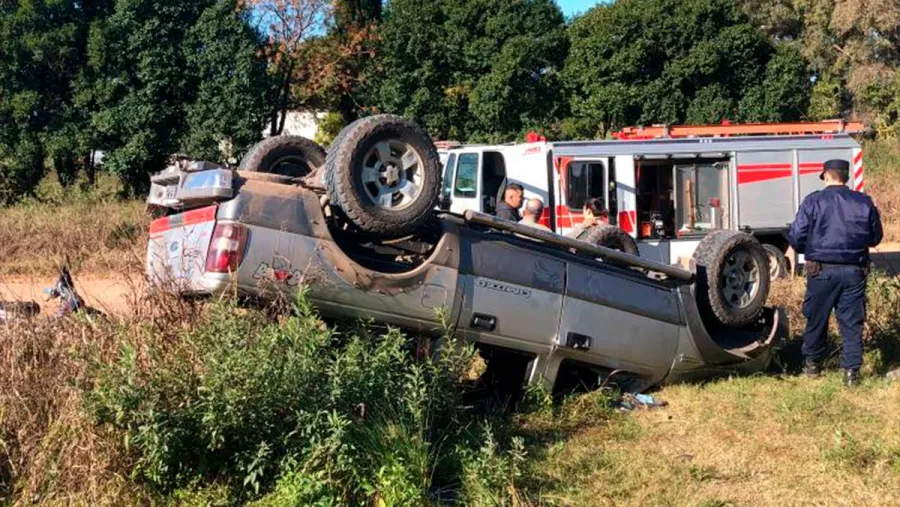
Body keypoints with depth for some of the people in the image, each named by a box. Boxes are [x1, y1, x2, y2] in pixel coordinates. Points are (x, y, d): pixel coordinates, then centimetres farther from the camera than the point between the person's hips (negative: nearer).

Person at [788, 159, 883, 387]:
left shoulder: (813, 201, -7)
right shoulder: (865, 202, 2)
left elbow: (796, 236, -8)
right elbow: (875, 237, 12)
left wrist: (808, 250, 13)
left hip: (822, 271, -2)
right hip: (854, 271, 2)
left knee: (816, 319, 13)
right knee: (852, 323, 7)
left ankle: (812, 364, 28)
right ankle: (851, 371, 5)